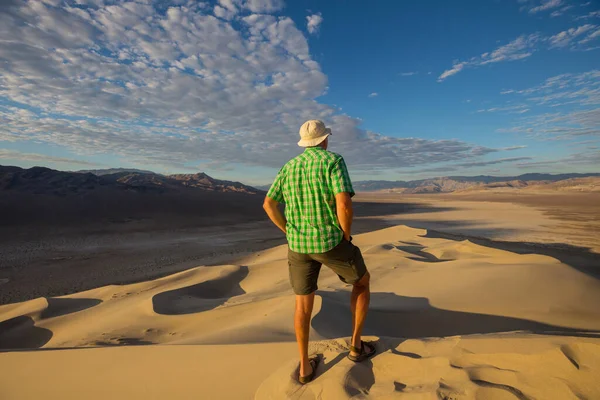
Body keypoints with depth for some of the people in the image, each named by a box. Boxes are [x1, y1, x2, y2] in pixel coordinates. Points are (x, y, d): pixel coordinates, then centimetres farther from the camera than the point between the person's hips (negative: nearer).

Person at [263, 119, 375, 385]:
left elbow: (268, 204, 6)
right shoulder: (333, 161, -9)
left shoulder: (289, 167, 8)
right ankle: (356, 346, 28)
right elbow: (344, 203, -22)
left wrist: (290, 233, 12)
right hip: (330, 242, -4)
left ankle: (305, 367, 25)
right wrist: (346, 237, -5)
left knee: (303, 303, 16)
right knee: (362, 282, 22)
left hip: (299, 244, 5)